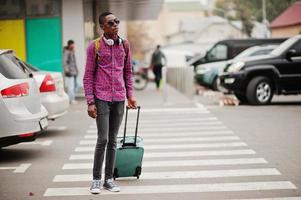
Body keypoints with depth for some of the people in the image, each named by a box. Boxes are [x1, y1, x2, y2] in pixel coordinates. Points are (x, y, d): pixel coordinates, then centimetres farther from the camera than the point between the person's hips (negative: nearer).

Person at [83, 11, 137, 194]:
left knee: (113, 140, 9)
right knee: (103, 139, -6)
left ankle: (109, 179, 17)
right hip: (101, 98, -4)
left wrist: (130, 95, 8)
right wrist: (90, 102, -8)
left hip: (119, 99, 4)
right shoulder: (95, 46, -4)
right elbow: (88, 76, -3)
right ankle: (96, 179, 7)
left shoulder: (125, 45, 8)